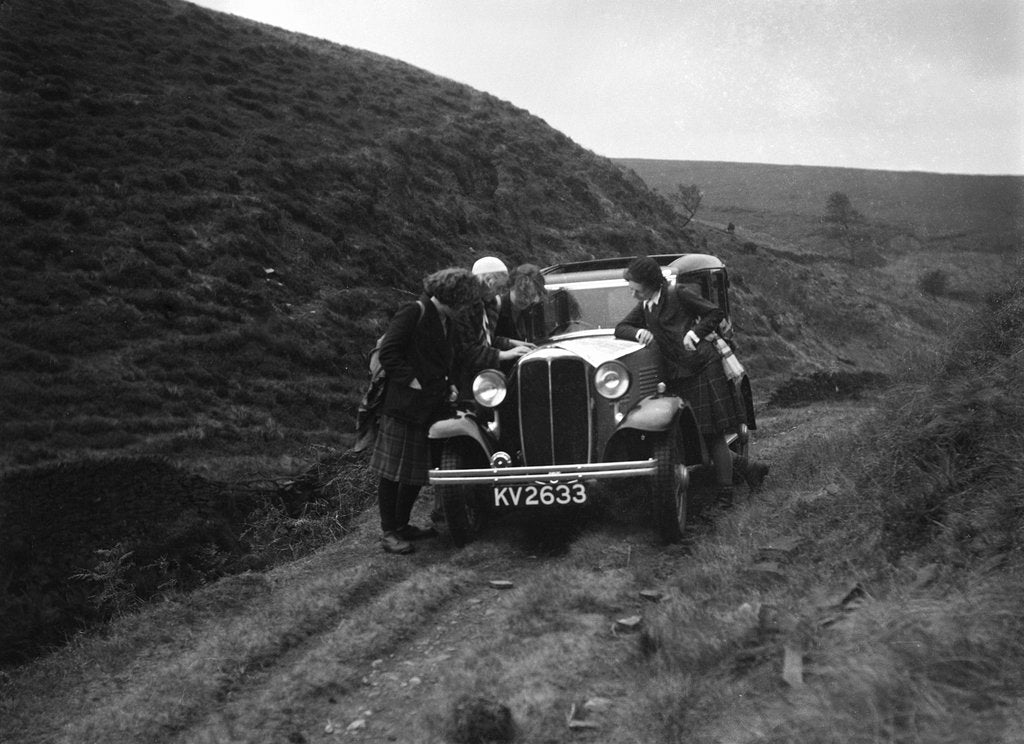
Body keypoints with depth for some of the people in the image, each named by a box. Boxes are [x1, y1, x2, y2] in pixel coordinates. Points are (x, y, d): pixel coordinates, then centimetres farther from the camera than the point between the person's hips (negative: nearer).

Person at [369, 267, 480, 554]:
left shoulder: (445, 321, 17)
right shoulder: (413, 312, -9)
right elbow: (388, 352, -15)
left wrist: (447, 386, 9)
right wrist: (411, 380, -18)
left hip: (431, 409, 9)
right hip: (404, 404, -9)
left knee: (417, 471, 12)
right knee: (393, 471, -1)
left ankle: (402, 525, 25)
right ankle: (388, 533, 5)